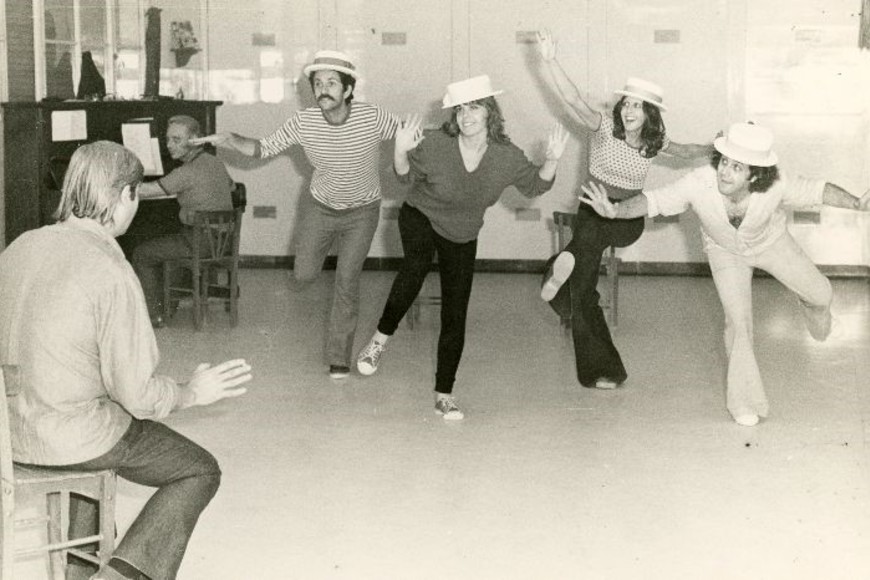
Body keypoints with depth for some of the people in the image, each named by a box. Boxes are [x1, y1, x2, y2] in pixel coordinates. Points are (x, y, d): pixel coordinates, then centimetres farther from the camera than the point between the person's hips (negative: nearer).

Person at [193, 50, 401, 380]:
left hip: (361, 211, -2)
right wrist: (230, 140, -28)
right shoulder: (304, 122, -20)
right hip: (320, 206, 2)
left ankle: (339, 358, 12)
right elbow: (265, 148, -11)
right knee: (304, 274, 4)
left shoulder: (372, 118, -25)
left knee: (347, 282, -2)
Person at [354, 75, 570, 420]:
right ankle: (381, 337, -20)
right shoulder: (435, 145, -21)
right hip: (420, 217, -2)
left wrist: (552, 161, -19)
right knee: (417, 263, -38)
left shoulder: (507, 157, -17)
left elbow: (534, 186, -1)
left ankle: (444, 395, 15)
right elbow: (406, 176, -4)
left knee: (455, 317, 1)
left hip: (462, 236, 2)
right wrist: (400, 152, -25)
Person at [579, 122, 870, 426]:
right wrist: (615, 210, -48)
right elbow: (653, 201, -32)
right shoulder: (698, 184, -40)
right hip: (726, 251, -1)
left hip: (770, 241, 1)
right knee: (738, 321, -12)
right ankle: (744, 401, 6)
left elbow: (818, 190, -25)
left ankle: (812, 306, 51)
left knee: (821, 294, 10)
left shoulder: (775, 187, -39)